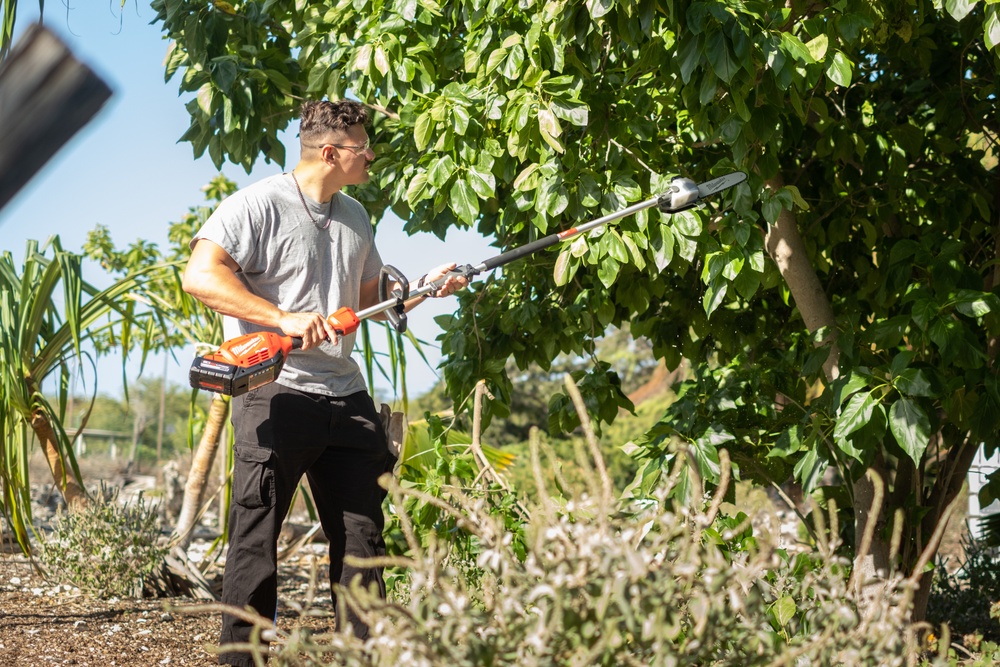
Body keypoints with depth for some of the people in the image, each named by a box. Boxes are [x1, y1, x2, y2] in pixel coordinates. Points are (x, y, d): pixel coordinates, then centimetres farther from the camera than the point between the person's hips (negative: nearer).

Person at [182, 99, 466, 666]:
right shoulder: (259, 205, -7)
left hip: (347, 396, 7)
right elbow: (200, 277, -18)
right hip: (278, 396, -7)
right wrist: (283, 318, -24)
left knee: (363, 533, 8)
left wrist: (427, 289, 11)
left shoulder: (355, 217, 17)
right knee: (256, 539, -3)